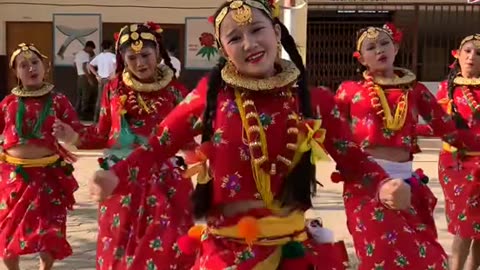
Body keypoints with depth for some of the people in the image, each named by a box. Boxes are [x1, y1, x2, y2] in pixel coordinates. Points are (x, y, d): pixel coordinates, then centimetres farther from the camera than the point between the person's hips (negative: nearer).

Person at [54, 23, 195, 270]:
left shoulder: (174, 91, -1)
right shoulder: (114, 89, 3)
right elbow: (103, 134, 9)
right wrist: (76, 137, -7)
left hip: (164, 181, -1)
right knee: (120, 249, 10)